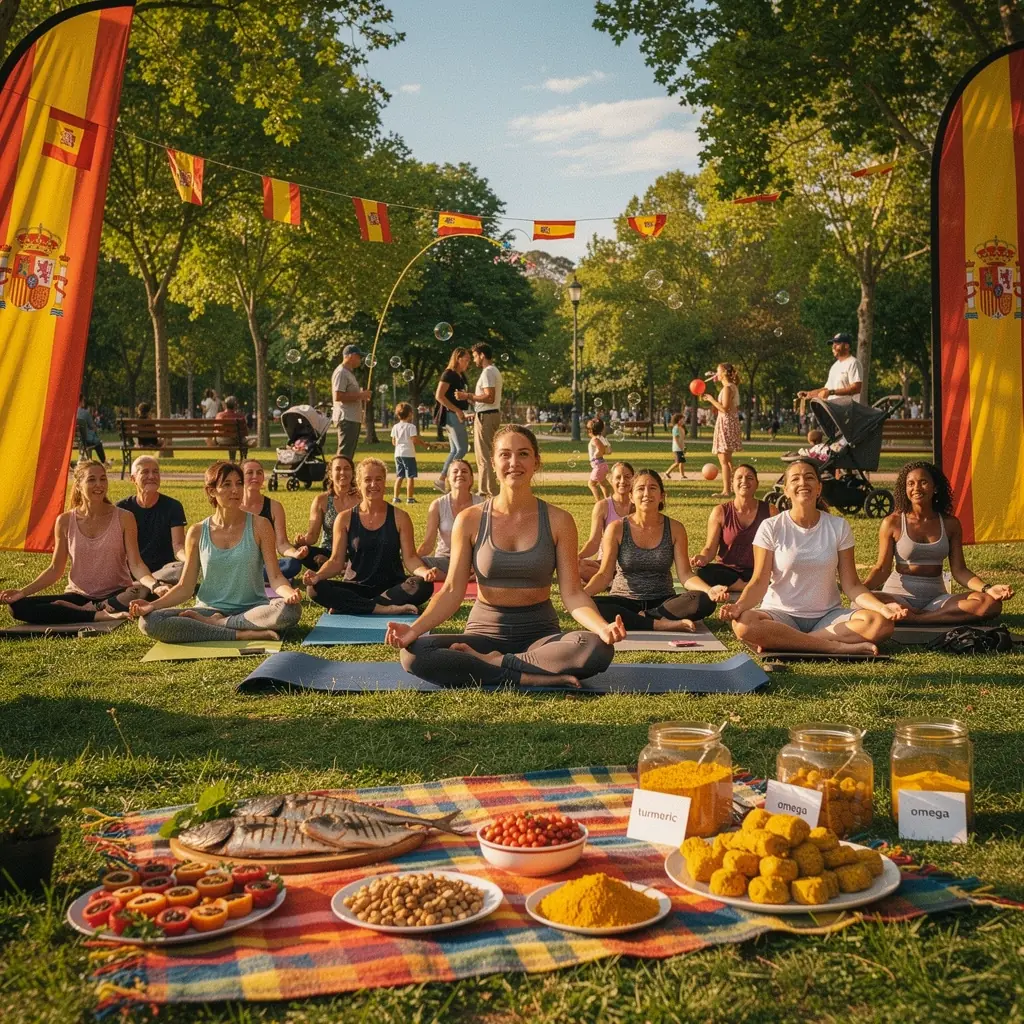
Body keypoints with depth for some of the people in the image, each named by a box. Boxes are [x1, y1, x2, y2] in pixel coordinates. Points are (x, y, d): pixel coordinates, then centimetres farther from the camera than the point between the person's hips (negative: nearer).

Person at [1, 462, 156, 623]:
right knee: (18, 607, -20)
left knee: (145, 593, -38)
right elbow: (55, 570, 7)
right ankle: (100, 616, -25)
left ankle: (87, 610, -18)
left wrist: (153, 583, -31)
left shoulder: (123, 518, -4)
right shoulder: (65, 521, 0)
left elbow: (135, 564, -10)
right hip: (78, 595, 3)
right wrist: (22, 592, -6)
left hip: (116, 595, -3)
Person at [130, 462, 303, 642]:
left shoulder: (259, 526, -1)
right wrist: (153, 605, -13)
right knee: (149, 621, -25)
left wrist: (290, 593, -30)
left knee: (290, 609, -34)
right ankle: (243, 635, -26)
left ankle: (214, 623, -17)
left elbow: (275, 577, -6)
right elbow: (185, 587, 5)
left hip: (251, 610, -1)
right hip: (209, 610, 2)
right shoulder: (197, 533, 4)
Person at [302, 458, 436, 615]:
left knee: (424, 586, -32)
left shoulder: (399, 517, 3)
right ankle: (388, 609, -31)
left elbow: (409, 558, -2)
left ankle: (349, 607, -27)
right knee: (315, 588, -27)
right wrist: (317, 576, -19)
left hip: (392, 587, 0)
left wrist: (424, 571, -25)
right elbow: (336, 561, 3)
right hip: (358, 587, 1)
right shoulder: (345, 519, 4)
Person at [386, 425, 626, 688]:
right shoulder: (470, 520, -1)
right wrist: (414, 629, -19)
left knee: (599, 649, -32)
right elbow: (452, 591, -2)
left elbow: (572, 594, -4)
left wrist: (603, 627, -25)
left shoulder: (558, 521, -1)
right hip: (485, 633, 0)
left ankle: (493, 663, -17)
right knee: (414, 653, -29)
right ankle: (534, 678, -26)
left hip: (540, 634, 0)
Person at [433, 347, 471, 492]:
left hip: (458, 416, 10)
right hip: (451, 415, -10)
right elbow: (439, 395, -19)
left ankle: (444, 481, 11)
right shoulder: (449, 374, -10)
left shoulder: (461, 376, 16)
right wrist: (457, 410, -20)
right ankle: (442, 480, -9)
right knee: (462, 449, -12)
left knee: (455, 451, 10)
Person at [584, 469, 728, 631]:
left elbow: (685, 575, -4)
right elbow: (604, 575, -5)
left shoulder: (675, 529, 2)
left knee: (705, 601, -27)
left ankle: (643, 617, -22)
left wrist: (709, 590, -26)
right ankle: (662, 624, -30)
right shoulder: (617, 529, -2)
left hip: (662, 602, 1)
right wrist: (582, 593, -26)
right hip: (624, 602, -1)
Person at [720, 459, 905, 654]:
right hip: (782, 615, -2)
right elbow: (759, 582, -7)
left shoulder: (838, 527, 3)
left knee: (881, 624, -26)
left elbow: (851, 585, 0)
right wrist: (739, 606, -28)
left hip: (828, 616, 2)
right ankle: (837, 647, -27)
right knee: (743, 623, -35)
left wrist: (882, 607, -19)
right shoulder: (771, 528, -2)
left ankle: (779, 643, -22)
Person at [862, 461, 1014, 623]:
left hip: (936, 598, 3)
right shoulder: (892, 523, 0)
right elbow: (882, 569, -1)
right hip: (899, 596, -3)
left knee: (991, 604, -24)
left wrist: (987, 589, -13)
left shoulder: (950, 524, 7)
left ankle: (913, 617, -24)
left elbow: (959, 570, 6)